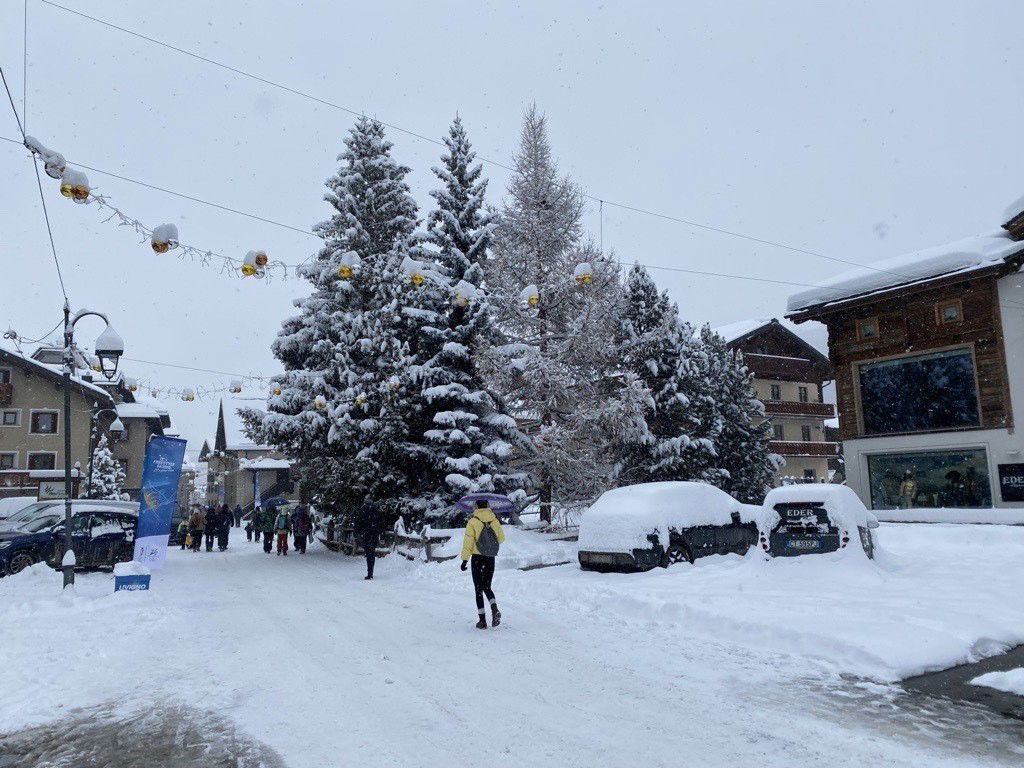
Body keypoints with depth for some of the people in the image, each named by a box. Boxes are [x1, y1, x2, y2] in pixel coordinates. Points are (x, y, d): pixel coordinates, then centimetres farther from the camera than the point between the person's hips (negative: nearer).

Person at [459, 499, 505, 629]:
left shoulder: (472, 522, -9)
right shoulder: (495, 521, 1)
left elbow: (468, 542, -11)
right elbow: (501, 539, 11)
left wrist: (465, 559, -6)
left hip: (477, 558, -3)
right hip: (490, 559, 3)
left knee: (479, 589, 7)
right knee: (487, 587, 18)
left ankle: (482, 620, 5)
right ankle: (494, 609, -8)